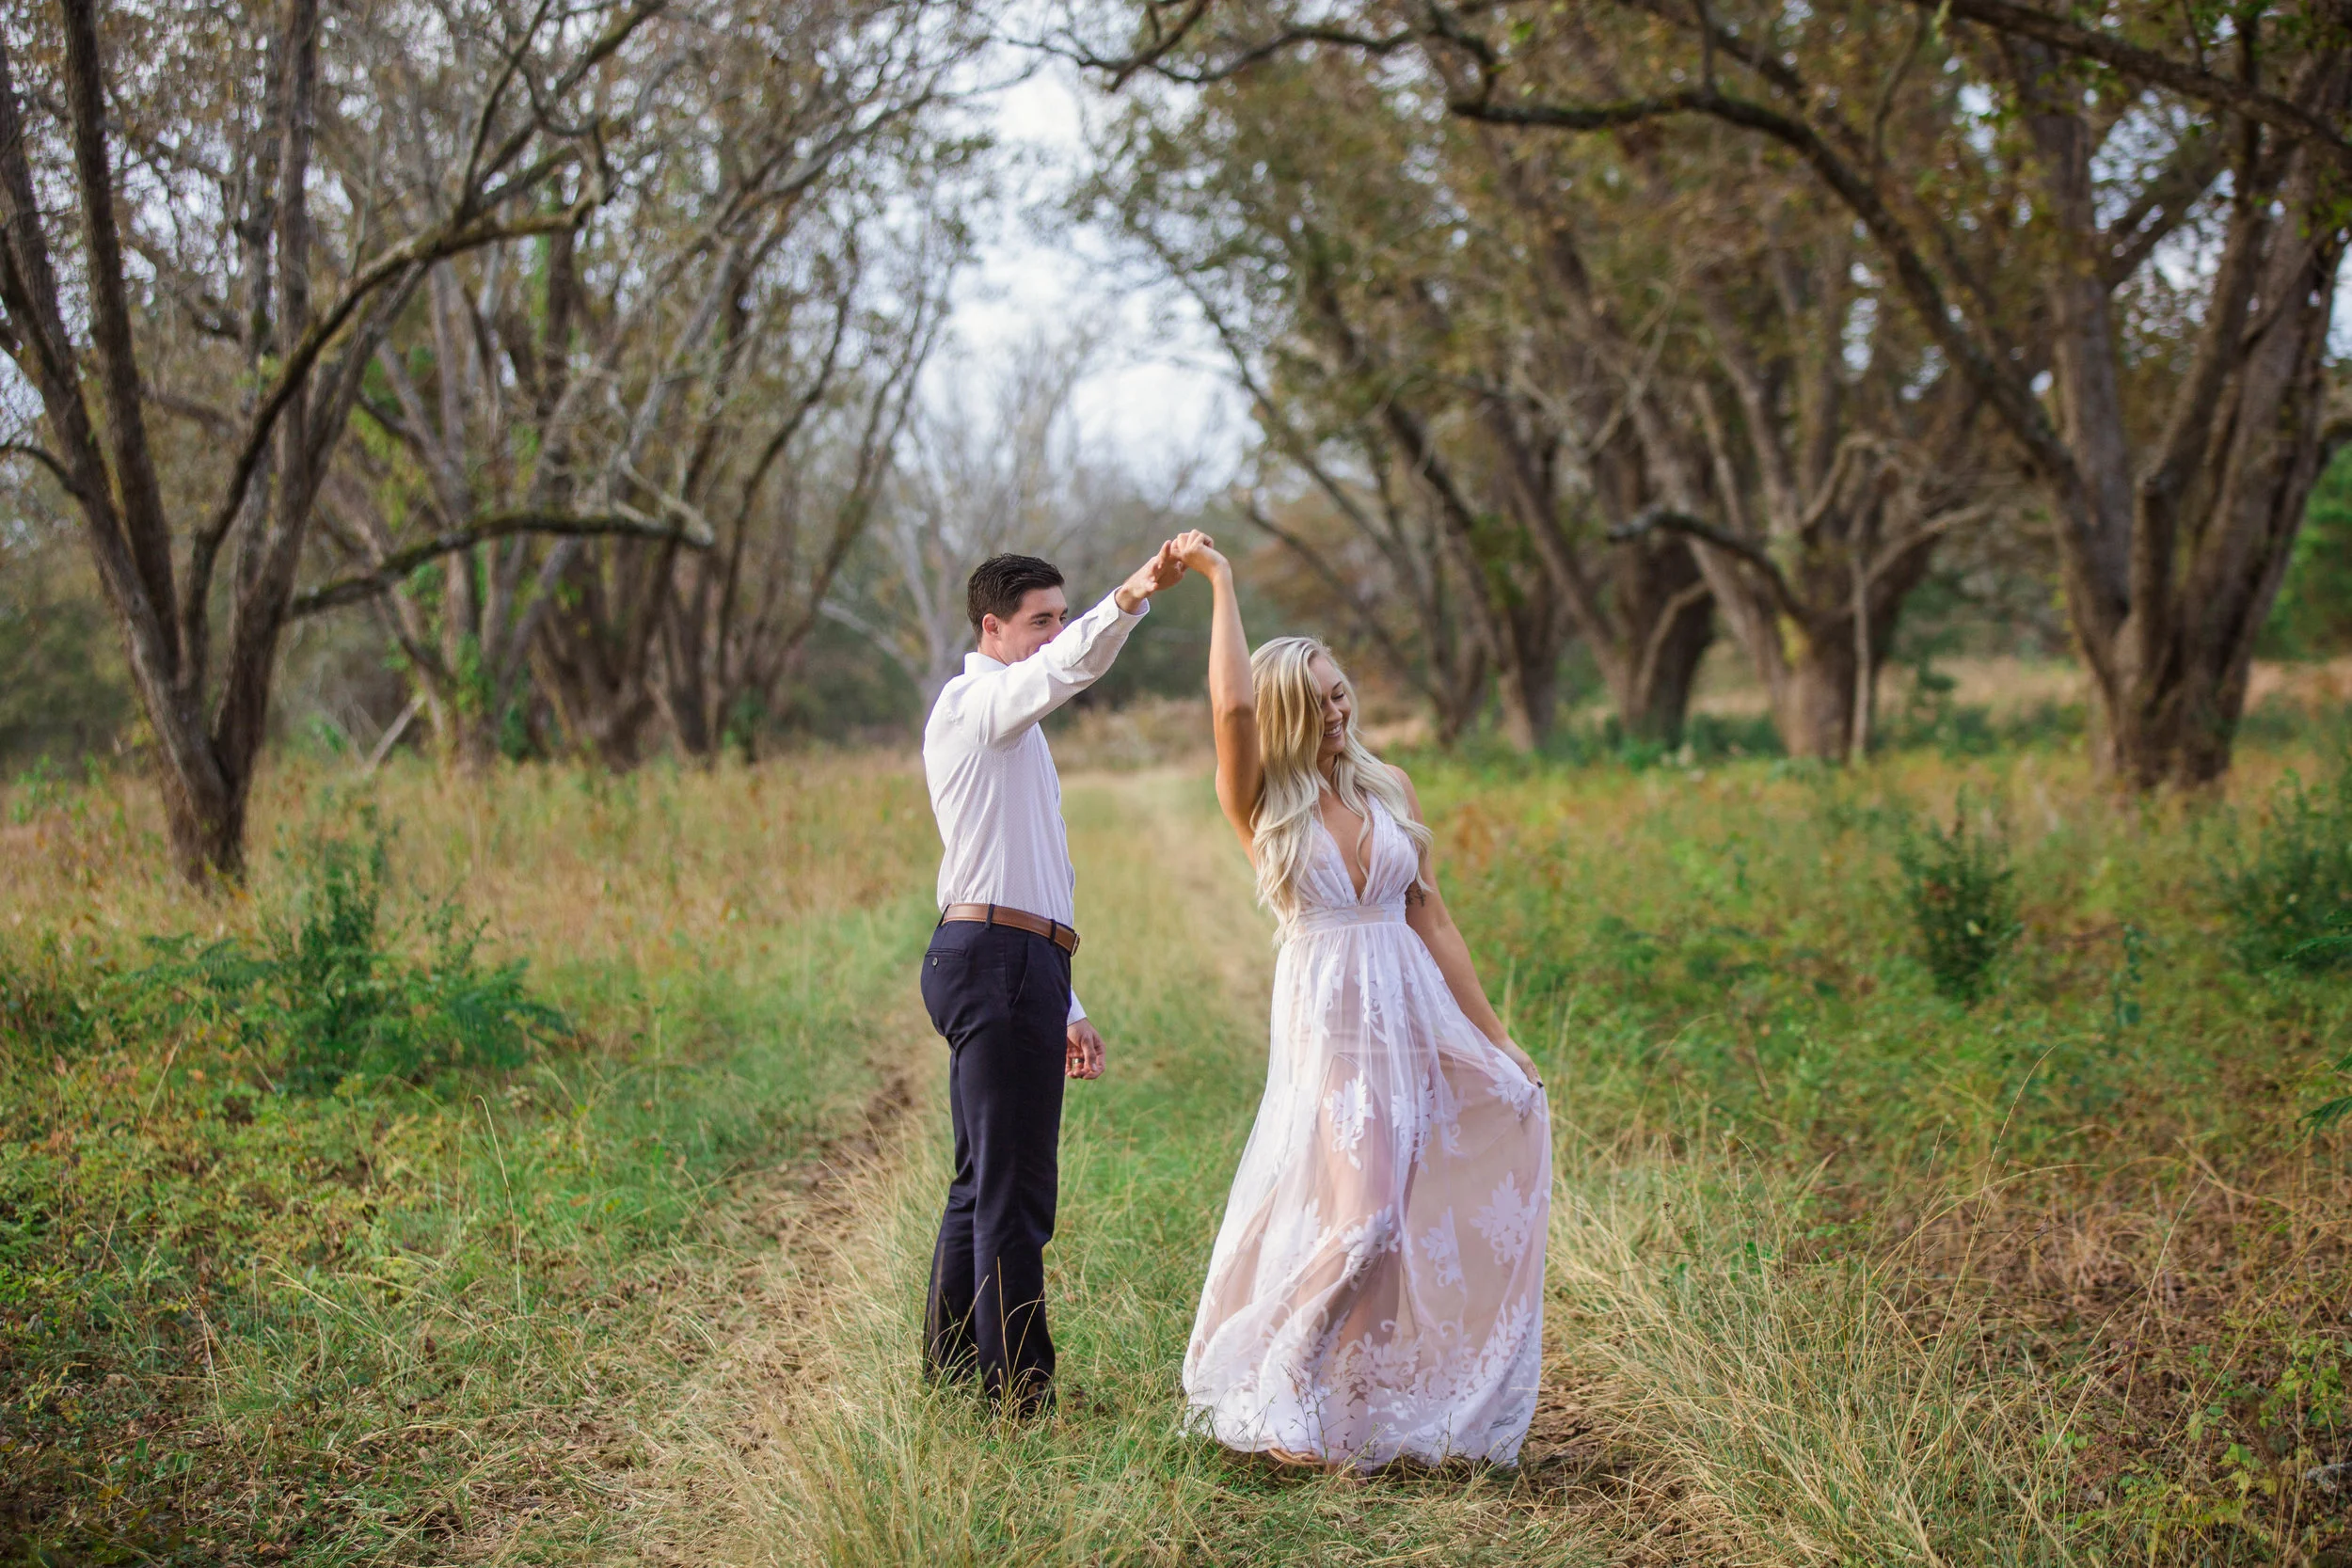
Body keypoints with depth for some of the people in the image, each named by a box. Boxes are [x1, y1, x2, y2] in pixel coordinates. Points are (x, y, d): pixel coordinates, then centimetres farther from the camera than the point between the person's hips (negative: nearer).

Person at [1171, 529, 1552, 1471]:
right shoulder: (1260, 806, -2)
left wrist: (1491, 1034, 8)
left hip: (1416, 1016, 6)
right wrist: (1220, 581, -13)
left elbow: (1431, 918, 11)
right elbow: (1232, 706, -21)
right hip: (1330, 1021, -5)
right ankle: (1275, 1396, 3)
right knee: (1358, 1219, -14)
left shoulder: (1390, 790, 10)